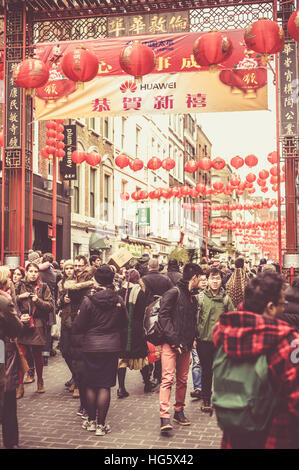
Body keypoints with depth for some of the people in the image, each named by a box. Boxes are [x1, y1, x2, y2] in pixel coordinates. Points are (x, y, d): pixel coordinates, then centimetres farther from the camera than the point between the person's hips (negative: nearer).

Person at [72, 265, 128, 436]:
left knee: (91, 385, 12)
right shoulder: (119, 300, -5)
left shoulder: (88, 301, -11)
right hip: (112, 347, 1)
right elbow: (125, 323, 6)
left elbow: (78, 327, -5)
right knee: (105, 386, 4)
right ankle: (101, 424, 8)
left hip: (91, 347, -1)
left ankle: (91, 421, 23)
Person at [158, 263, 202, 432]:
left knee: (183, 380, 12)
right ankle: (165, 417, -14)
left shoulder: (193, 298, 16)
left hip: (185, 345, 8)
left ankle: (179, 411, 25)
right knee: (168, 378, -11)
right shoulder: (173, 293, -9)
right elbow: (163, 317, -15)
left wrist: (192, 339, 7)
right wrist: (174, 340, -18)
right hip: (170, 344, -8)